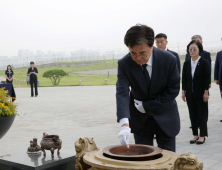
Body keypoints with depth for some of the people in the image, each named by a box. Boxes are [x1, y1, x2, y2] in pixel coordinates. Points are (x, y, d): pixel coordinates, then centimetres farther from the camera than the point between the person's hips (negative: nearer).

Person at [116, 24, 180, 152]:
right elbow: (122, 93, -28)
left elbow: (173, 90, -13)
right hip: (140, 119, 1)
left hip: (165, 118, 0)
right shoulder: (124, 64, -19)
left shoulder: (169, 60, -20)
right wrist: (124, 125, -42)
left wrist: (147, 106, -16)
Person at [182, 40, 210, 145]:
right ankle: (195, 135, 19)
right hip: (190, 93, 4)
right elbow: (184, 78, 8)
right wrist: (183, 91, 4)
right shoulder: (186, 63, 6)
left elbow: (207, 78, -8)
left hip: (201, 93, -4)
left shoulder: (204, 63, -6)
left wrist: (206, 92, -12)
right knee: (192, 114, 8)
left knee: (201, 114, 3)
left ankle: (202, 136, 13)